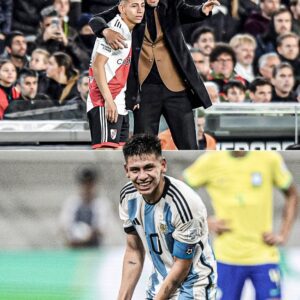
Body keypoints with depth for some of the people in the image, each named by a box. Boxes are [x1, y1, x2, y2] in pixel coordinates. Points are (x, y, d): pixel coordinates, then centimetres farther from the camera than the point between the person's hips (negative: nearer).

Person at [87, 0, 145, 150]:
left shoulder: (128, 32, 16)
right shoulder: (114, 30, -12)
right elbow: (97, 65, -18)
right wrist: (109, 101, -21)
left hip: (120, 106, 10)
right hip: (105, 105, -10)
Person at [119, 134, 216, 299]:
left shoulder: (184, 204, -26)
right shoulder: (128, 196, -6)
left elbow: (181, 266, -18)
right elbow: (134, 251, 6)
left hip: (192, 286, -7)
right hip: (159, 283, 7)